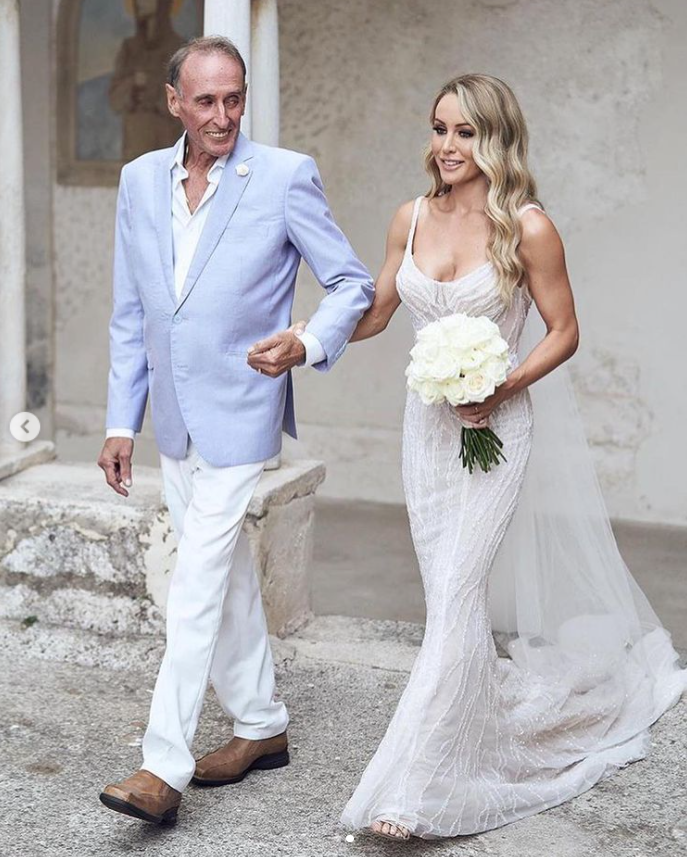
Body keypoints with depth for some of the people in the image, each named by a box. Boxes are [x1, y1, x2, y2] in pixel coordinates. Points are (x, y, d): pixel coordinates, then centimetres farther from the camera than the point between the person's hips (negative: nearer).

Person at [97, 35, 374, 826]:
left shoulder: (284, 176, -9)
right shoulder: (140, 180, 5)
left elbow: (352, 283, -5)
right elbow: (130, 315, 10)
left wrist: (307, 344, -25)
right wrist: (121, 421, 8)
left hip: (240, 413, -6)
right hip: (174, 418, 6)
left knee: (197, 583, -9)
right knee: (226, 573, 15)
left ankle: (164, 767, -6)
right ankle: (261, 726, 29)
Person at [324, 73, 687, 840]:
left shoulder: (528, 227, -11)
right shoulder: (411, 219, 4)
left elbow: (564, 331, -6)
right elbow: (375, 311, 13)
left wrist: (503, 388, -19)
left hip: (497, 427, -5)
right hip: (428, 424, 5)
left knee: (457, 595, -11)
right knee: (454, 595, 12)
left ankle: (416, 789, -10)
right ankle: (484, 731, 34)